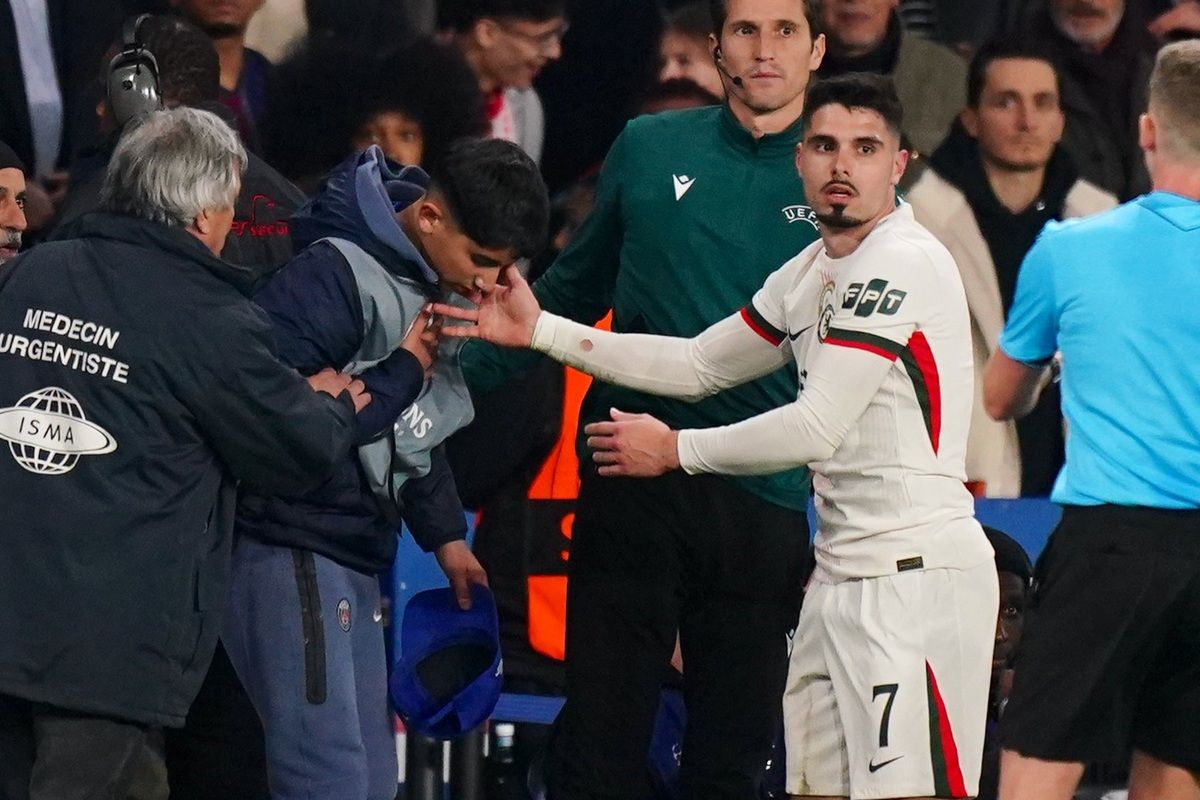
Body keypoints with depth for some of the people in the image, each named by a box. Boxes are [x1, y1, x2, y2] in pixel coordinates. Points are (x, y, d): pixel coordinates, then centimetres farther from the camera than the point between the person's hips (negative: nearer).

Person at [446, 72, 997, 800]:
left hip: (917, 571, -9)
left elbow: (817, 429, -16)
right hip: (845, 576, 9)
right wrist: (540, 330, 17)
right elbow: (700, 365, 23)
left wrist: (674, 450, -4)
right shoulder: (814, 273, 17)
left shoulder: (903, 262, -13)